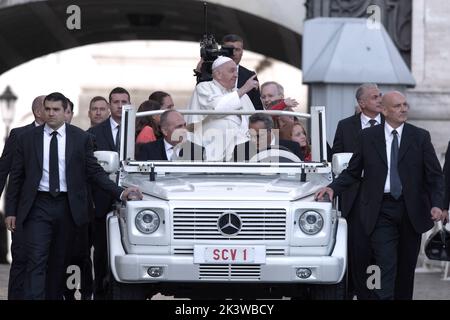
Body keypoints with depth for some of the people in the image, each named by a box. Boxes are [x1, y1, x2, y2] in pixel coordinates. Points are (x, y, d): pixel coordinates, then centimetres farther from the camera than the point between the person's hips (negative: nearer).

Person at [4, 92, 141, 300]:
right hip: (38, 206, -1)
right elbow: (17, 177, 7)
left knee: (59, 262, 8)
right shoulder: (28, 139, 4)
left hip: (67, 207, 1)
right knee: (36, 262, -10)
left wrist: (119, 193, -8)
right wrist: (11, 211, 3)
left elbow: (95, 171, 4)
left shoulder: (80, 138, 3)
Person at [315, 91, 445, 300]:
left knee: (407, 267, 10)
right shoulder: (367, 137, 4)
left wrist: (436, 204, -12)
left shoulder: (420, 137, 4)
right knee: (385, 266, -11)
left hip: (412, 211, 2)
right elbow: (352, 172, 9)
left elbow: (434, 175, 3)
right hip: (381, 210, -2)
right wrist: (333, 188, -8)